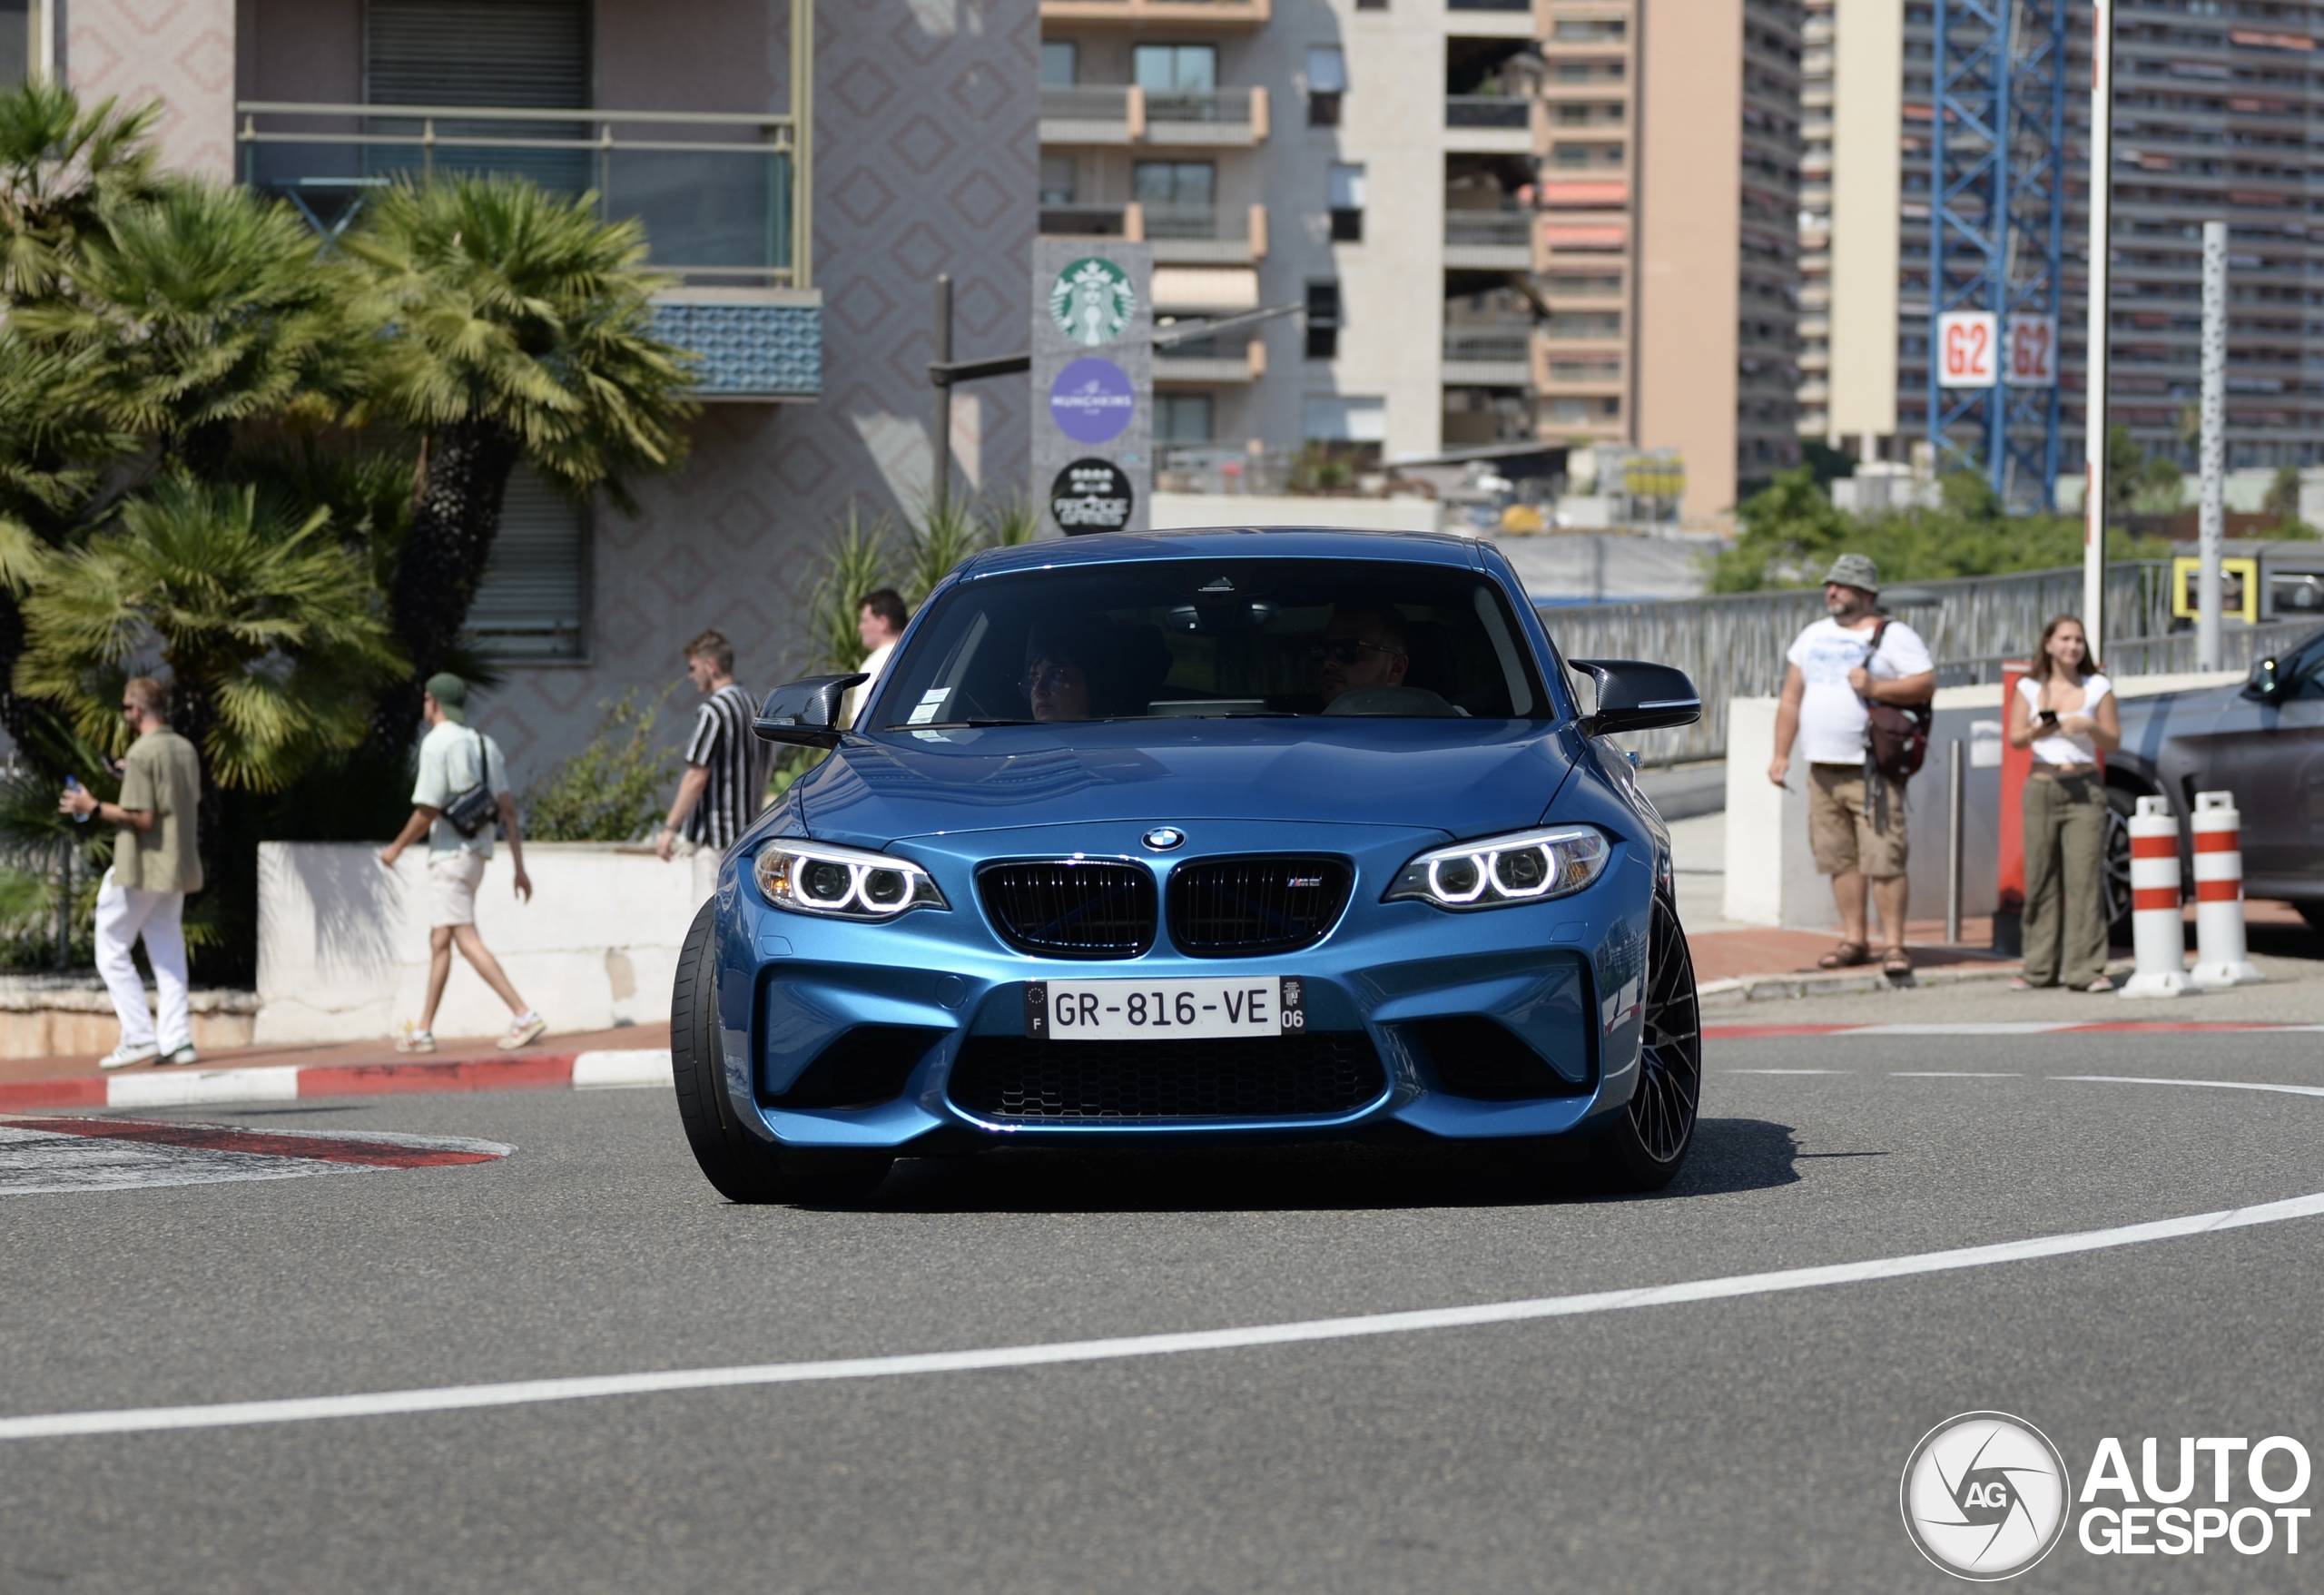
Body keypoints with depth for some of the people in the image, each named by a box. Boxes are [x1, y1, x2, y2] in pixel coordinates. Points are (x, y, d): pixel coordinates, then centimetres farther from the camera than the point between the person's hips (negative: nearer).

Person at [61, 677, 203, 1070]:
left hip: (140, 867, -8)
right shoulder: (186, 749, 9)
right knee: (168, 954, 10)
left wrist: (93, 808, -12)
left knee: (112, 951, 1)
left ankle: (139, 1037, -6)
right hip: (177, 867, 8)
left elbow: (142, 818, -20)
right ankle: (177, 1039, 3)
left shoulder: (142, 753, -16)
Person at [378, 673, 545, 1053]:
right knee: (439, 940, 15)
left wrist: (396, 848, 0)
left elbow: (427, 810, -14)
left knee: (466, 939, -14)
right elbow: (508, 809, 10)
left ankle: (524, 1015, -25)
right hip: (478, 852, 9)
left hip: (450, 854, -9)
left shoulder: (437, 743, -9)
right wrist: (520, 868, 10)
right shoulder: (485, 744, 14)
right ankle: (423, 1031, 19)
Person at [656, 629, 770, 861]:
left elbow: (697, 778, -19)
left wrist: (670, 827, -14)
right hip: (748, 832, 9)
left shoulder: (713, 711, -15)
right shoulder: (755, 706, 11)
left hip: (715, 836, -9)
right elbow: (763, 771, 17)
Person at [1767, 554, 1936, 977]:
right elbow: (1791, 697, 19)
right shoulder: (1813, 637, 18)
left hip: (1873, 770, -6)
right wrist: (1781, 754, 12)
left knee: (1883, 859, -10)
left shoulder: (1893, 636, 0)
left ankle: (1894, 945, -8)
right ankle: (1854, 941, 13)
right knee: (1840, 859, 6)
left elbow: (1927, 684, -9)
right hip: (1823, 771, 6)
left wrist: (1875, 687, -19)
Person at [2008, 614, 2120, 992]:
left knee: (2085, 879, -9)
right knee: (2041, 880, 1)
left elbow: (2113, 741, 6)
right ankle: (2040, 968, 8)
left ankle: (2085, 968, -11)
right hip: (2042, 787, 1)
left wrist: (2088, 727, -14)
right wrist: (2035, 732, -20)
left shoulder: (2097, 688, 6)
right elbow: (2014, 738, 1)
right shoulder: (2029, 688, 8)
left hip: (2084, 789, -1)